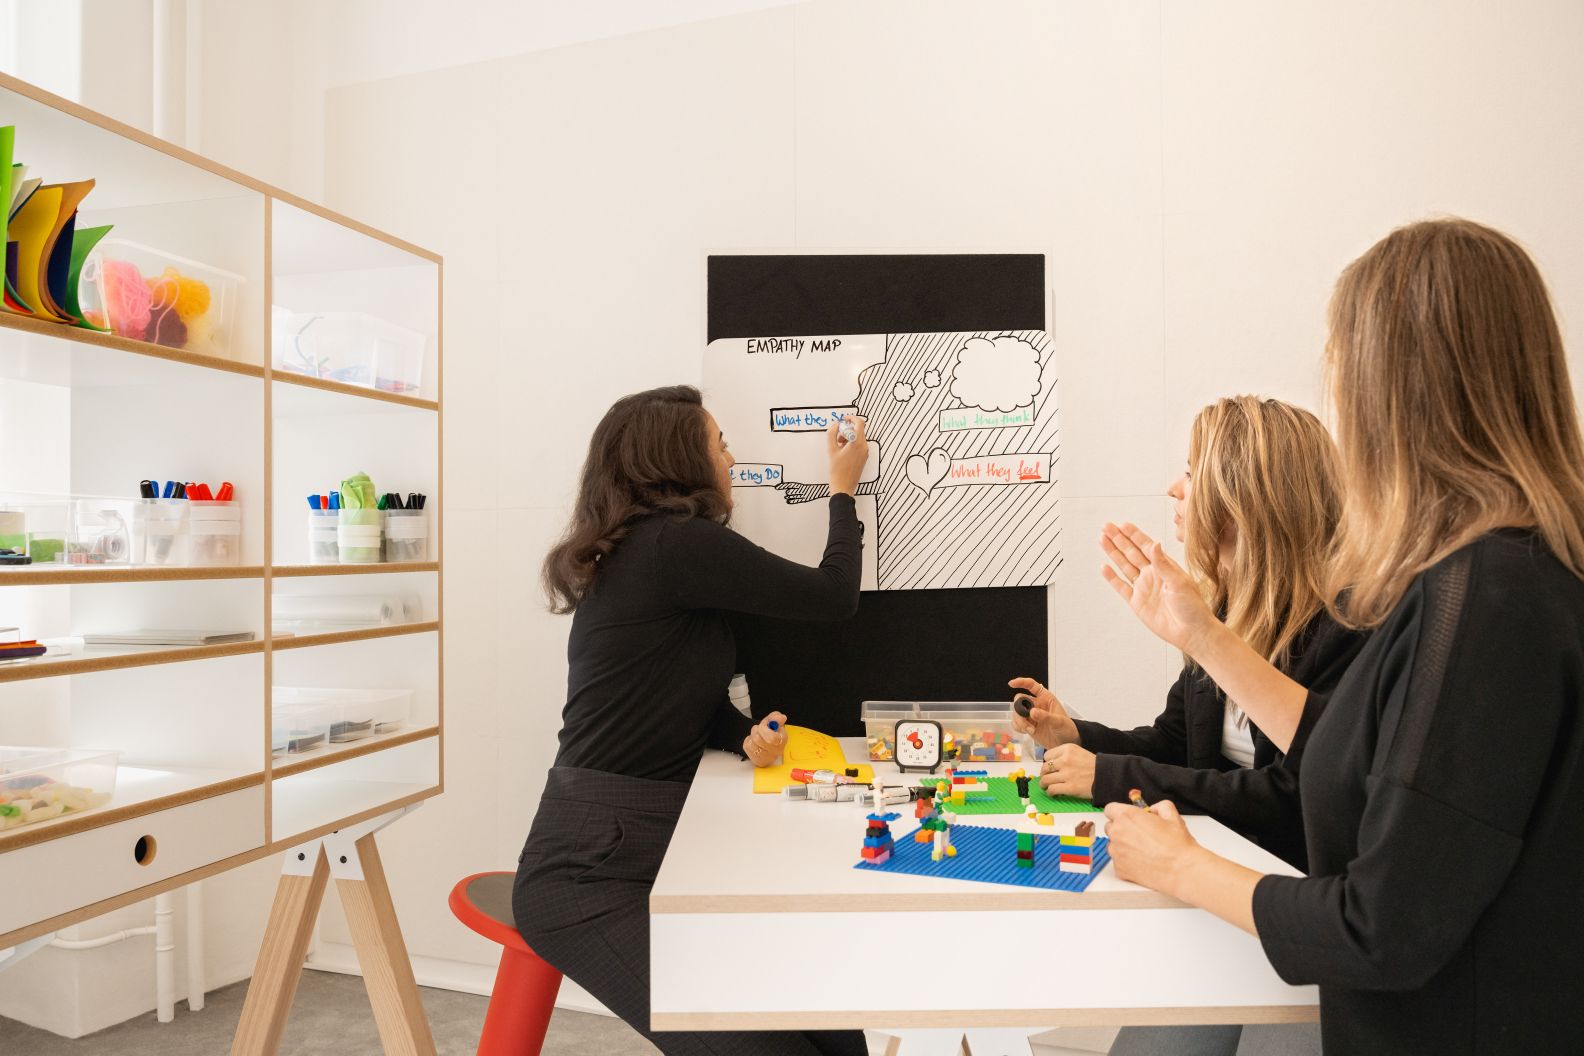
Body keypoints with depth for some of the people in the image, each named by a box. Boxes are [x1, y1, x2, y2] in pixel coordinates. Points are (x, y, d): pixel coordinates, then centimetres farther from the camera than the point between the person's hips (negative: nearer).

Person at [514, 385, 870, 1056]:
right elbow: (833, 597, -8)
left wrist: (748, 736, -4)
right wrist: (843, 491, 8)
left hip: (660, 852, 9)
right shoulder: (678, 545, -16)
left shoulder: (646, 550, 13)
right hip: (590, 874, -9)